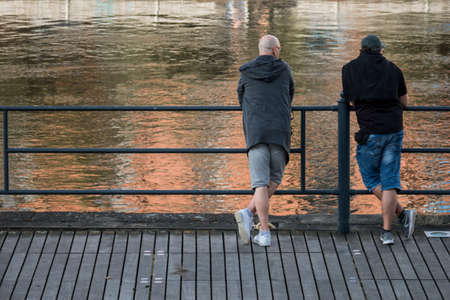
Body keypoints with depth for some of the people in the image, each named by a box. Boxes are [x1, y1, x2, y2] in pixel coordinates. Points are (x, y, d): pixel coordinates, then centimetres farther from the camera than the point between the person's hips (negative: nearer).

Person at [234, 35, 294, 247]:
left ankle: (265, 233, -17)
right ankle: (248, 213, -9)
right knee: (275, 179, 13)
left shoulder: (246, 74, 12)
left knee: (261, 183, -3)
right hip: (280, 133, 0)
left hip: (255, 132, 0)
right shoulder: (284, 69, 12)